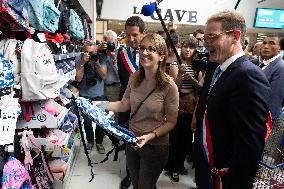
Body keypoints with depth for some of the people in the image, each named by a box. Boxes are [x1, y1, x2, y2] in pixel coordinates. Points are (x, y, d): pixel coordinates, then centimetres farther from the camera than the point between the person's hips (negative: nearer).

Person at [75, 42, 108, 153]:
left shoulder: (100, 59, -4)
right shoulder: (79, 60, -7)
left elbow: (104, 76, -9)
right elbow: (78, 78, -15)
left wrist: (97, 64, -22)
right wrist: (83, 63, -22)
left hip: (99, 95, 1)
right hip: (85, 96, 0)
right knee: (87, 121, 7)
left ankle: (99, 142, 27)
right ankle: (90, 141, 32)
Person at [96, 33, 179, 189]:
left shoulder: (169, 86, -21)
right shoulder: (135, 78, -6)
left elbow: (171, 122, -14)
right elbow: (124, 104, 2)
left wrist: (150, 136, -26)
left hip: (155, 146, -5)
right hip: (132, 141, 5)